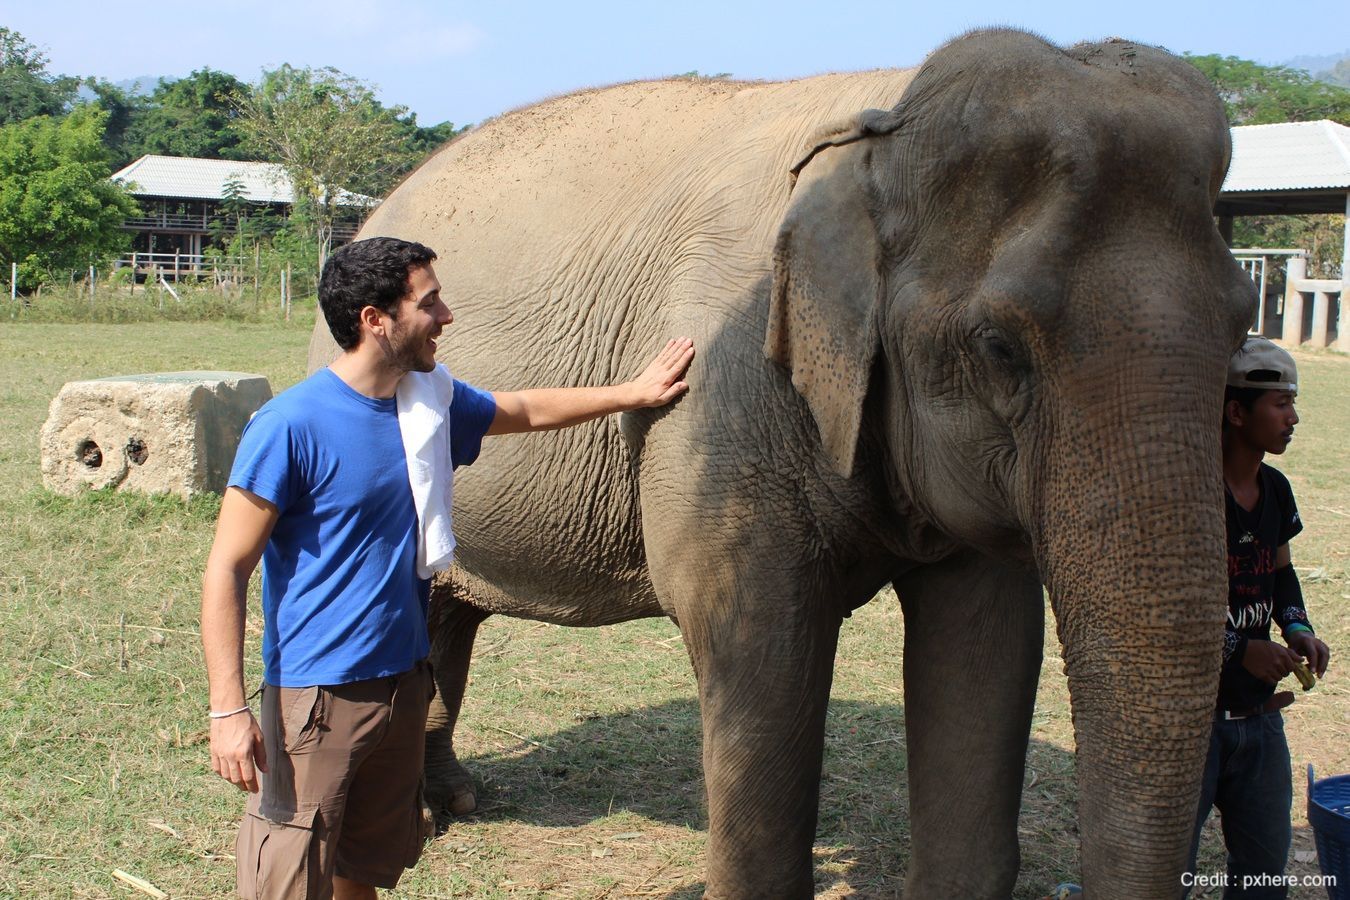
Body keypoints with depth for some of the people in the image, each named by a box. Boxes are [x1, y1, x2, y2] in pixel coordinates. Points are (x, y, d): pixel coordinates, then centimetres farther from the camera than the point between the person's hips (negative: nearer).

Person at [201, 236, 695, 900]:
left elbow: (529, 410, 25)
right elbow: (226, 572, -15)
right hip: (315, 694, -7)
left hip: (403, 683, 7)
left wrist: (633, 393, 27)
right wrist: (228, 710, -20)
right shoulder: (290, 426, -16)